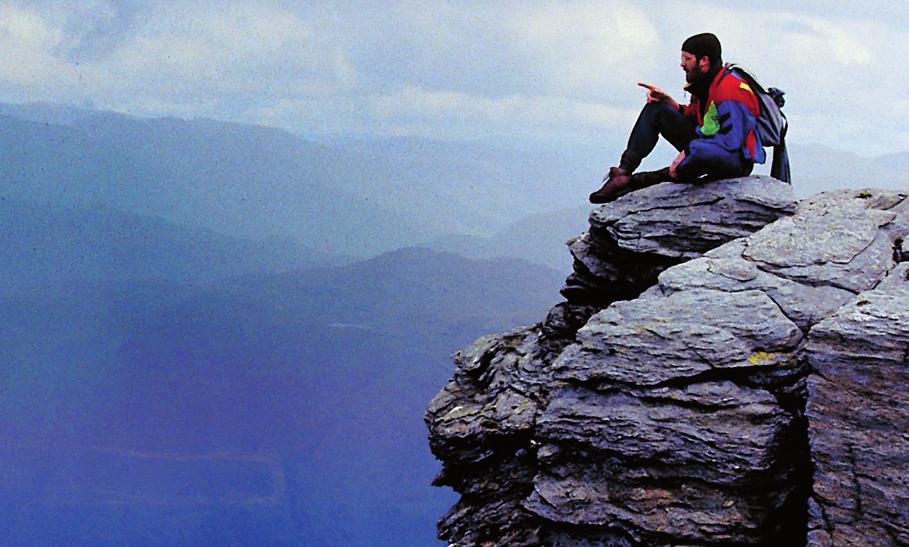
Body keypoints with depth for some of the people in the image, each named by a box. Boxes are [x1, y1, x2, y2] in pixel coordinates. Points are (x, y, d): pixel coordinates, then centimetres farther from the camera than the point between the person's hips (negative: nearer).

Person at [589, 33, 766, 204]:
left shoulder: (730, 89, -22)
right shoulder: (702, 83, 6)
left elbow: (732, 141, -28)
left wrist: (687, 152, -25)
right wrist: (670, 103, 1)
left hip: (737, 161, -9)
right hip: (705, 147, 10)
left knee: (700, 153, -46)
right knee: (655, 109, 6)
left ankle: (640, 181, -21)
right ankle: (624, 173, -4)